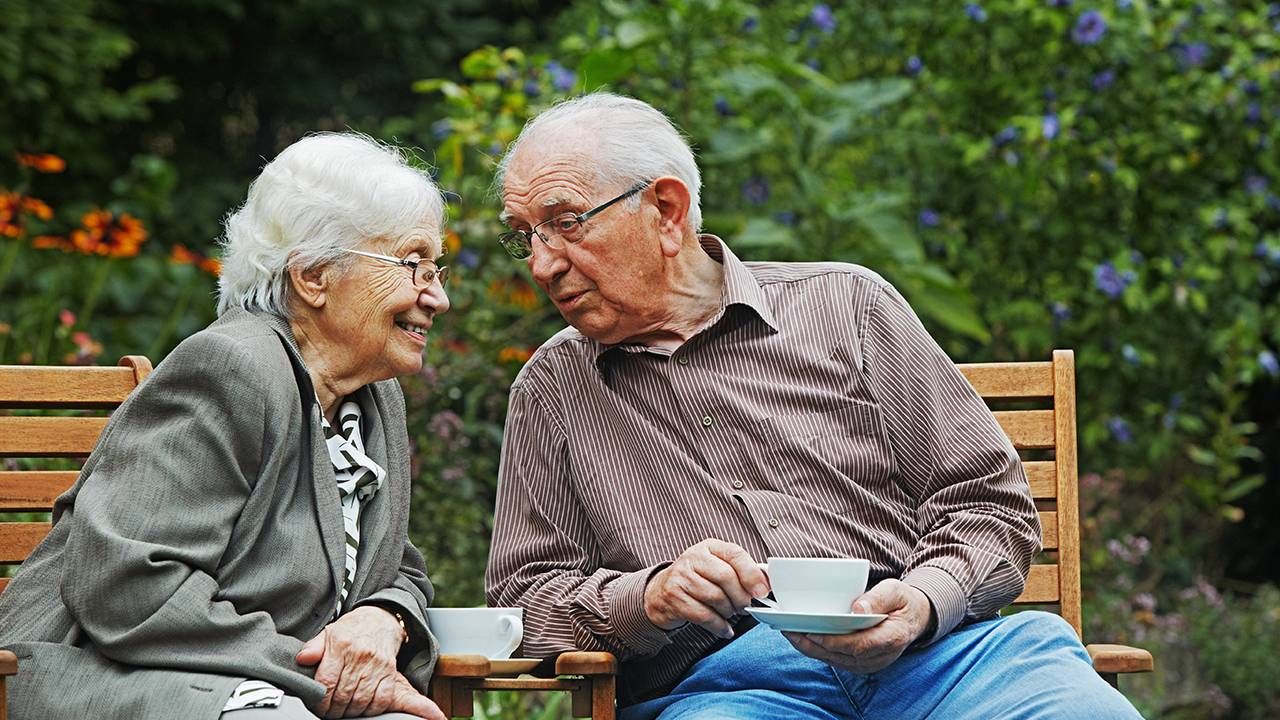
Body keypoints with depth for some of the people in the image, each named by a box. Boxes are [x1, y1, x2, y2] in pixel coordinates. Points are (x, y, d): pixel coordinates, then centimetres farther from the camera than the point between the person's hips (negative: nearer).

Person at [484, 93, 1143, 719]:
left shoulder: (844, 304, 15)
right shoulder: (551, 391, 19)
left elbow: (986, 501, 13)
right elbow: (525, 595, 16)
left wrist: (923, 602, -9)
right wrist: (650, 597, -5)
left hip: (917, 652, 0)